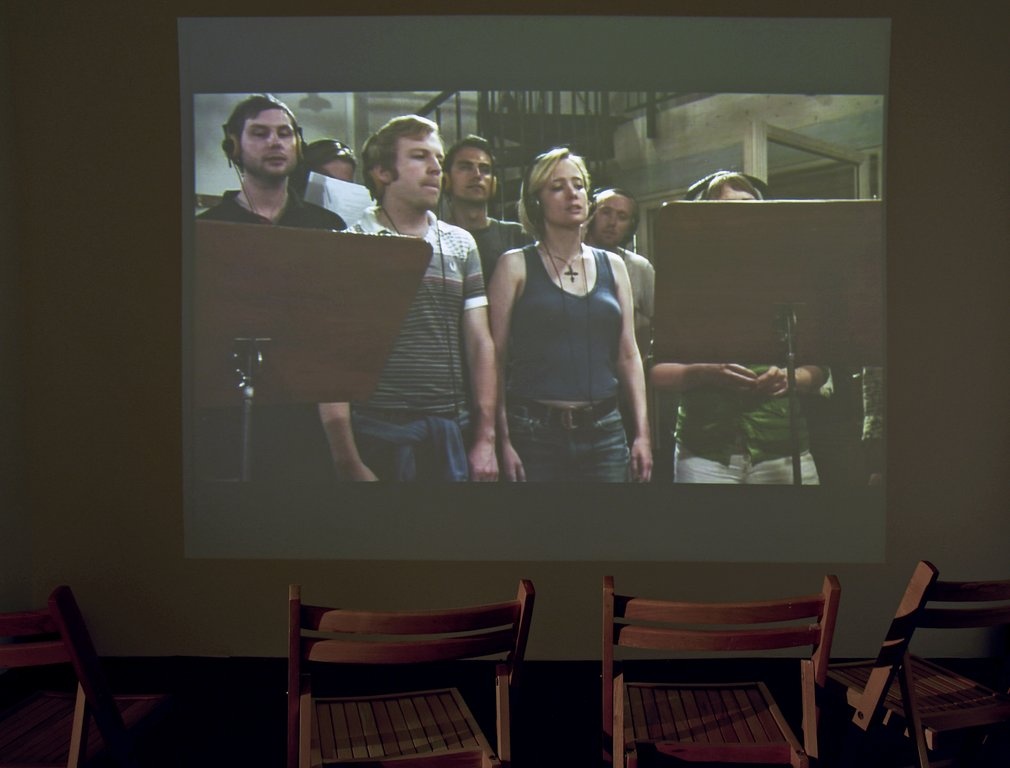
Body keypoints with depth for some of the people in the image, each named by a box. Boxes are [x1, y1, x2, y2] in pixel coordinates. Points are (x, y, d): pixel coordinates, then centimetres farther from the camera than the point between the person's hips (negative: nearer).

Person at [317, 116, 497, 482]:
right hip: (378, 434, -4)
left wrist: (486, 438, 4)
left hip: (455, 431, 4)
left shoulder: (461, 244, 11)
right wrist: (349, 462, -11)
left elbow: (480, 343, 10)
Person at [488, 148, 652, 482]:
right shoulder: (516, 265, 1)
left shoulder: (612, 266, 12)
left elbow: (628, 354, 11)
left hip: (604, 431, 3)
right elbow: (495, 357, -3)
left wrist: (642, 432, 5)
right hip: (535, 432, -3)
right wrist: (503, 440, -9)